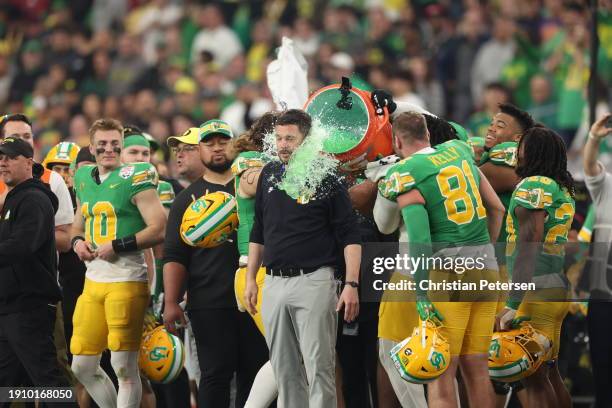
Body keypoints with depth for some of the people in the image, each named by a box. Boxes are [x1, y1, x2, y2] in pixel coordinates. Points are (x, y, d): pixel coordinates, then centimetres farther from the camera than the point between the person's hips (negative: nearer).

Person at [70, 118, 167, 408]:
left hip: (126, 280, -7)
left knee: (124, 367, -6)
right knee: (83, 367, 9)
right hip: (93, 280, 7)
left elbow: (159, 230, -13)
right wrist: (77, 241, 8)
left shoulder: (134, 178, -7)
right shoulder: (84, 179, 15)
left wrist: (118, 246, -15)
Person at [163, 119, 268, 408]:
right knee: (216, 374, -3)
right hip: (209, 304, -1)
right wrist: (171, 303, -4)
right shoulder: (188, 198, 10)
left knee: (255, 372, 4)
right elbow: (174, 256, 5)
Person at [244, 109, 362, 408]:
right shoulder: (269, 175, 11)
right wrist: (250, 279, 15)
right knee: (284, 370, 8)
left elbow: (349, 237, -5)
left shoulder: (326, 181, -4)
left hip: (313, 280, -5)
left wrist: (352, 284, -14)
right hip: (274, 283, 5)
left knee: (318, 366, -7)